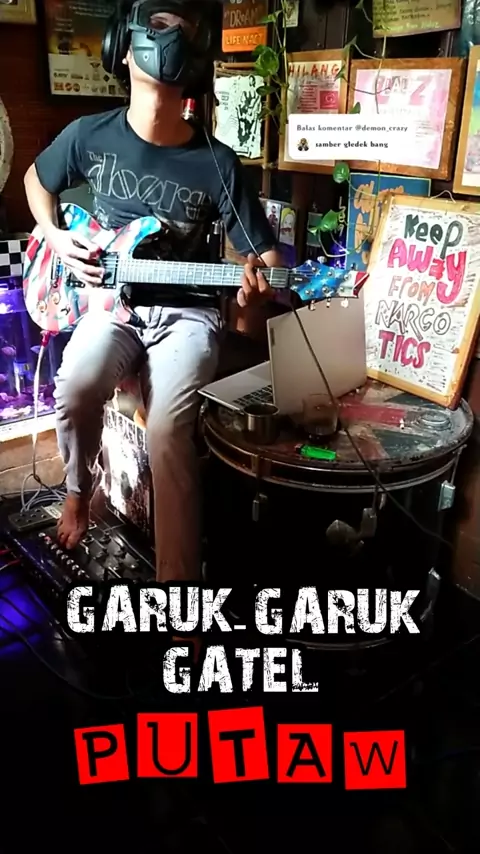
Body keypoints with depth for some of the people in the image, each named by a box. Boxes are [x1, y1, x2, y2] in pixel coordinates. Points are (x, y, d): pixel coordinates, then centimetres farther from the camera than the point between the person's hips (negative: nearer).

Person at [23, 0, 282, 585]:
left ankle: (178, 577, -12)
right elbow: (36, 178, 20)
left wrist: (259, 279, -29)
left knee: (168, 433, -28)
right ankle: (79, 488, 6)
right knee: (75, 389, -29)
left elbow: (265, 255, -5)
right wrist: (56, 238, 2)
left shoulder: (217, 163, -9)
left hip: (186, 312, -2)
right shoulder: (90, 135, -2)